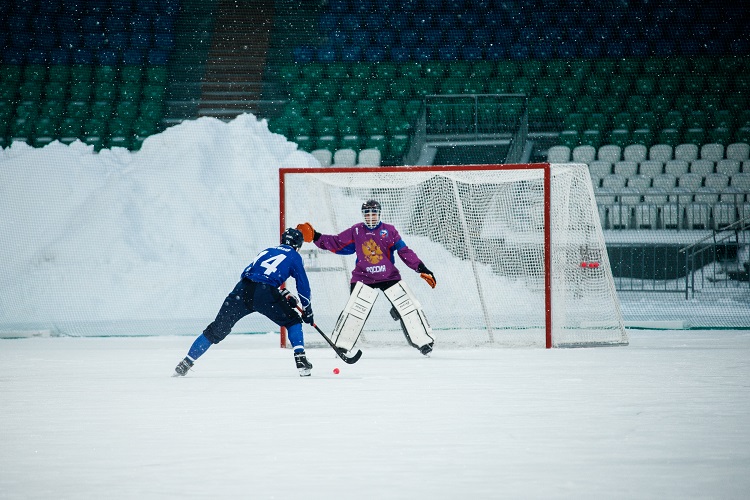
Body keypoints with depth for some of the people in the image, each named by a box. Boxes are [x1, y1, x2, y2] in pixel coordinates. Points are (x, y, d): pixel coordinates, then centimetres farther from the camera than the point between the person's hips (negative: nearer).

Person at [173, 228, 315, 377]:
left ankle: (186, 363, 7)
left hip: (242, 290, 4)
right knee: (293, 320, 18)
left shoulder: (267, 251, 32)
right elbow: (303, 285, 16)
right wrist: (307, 310, 27)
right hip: (264, 293, -4)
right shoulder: (294, 256, 17)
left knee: (217, 329, 8)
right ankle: (300, 359, 5)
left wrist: (284, 294, 36)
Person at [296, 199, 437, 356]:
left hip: (389, 277, 1)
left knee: (409, 307, -3)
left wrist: (422, 269, -12)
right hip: (364, 278, -1)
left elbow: (405, 253, -5)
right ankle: (340, 345, -3)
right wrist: (316, 237, -5)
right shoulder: (356, 231, 1)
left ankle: (424, 342, 8)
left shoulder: (389, 231, -3)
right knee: (354, 310, -13)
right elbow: (336, 243, 5)